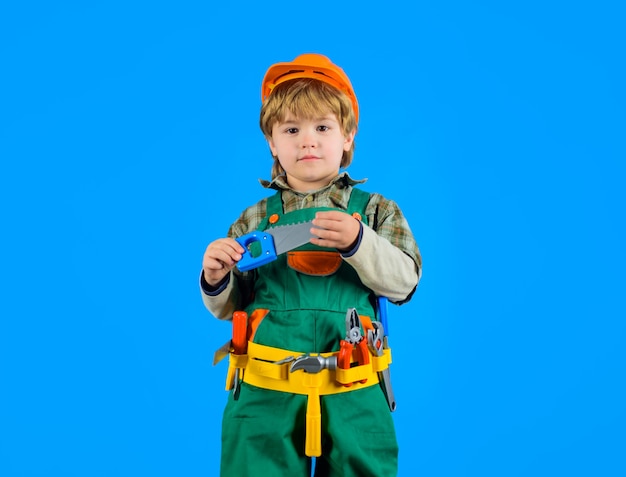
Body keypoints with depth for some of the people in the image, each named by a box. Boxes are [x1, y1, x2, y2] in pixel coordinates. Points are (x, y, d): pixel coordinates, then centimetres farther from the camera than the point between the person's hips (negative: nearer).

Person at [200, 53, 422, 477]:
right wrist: (215, 281, -11)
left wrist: (357, 240, -22)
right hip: (265, 393, 1)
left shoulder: (376, 211, 6)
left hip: (353, 395, 0)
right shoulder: (256, 218, 8)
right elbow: (229, 307, 11)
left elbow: (404, 282, -7)